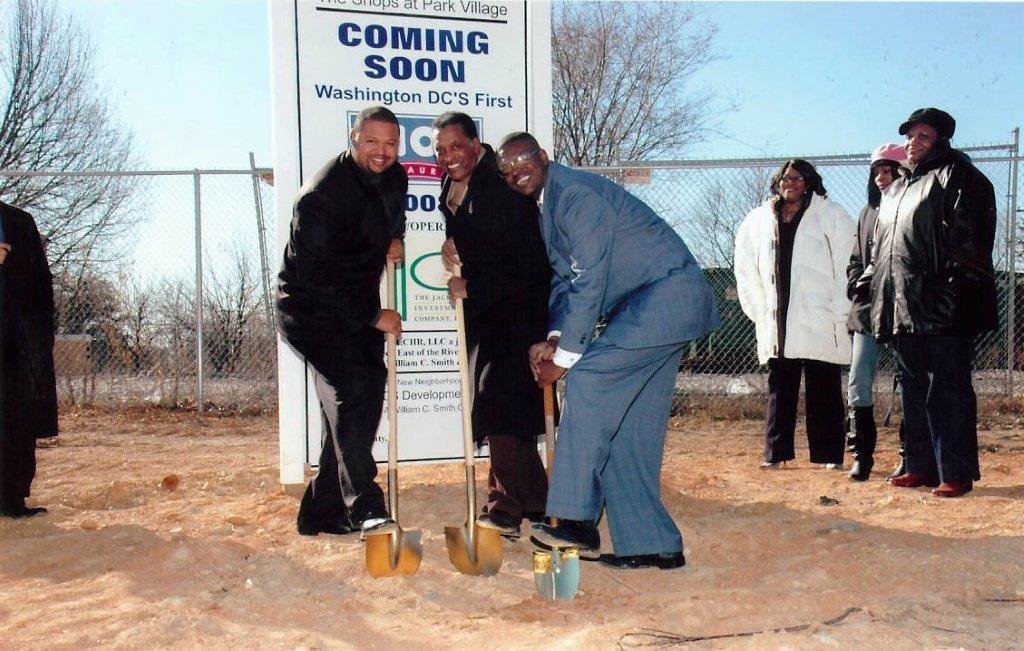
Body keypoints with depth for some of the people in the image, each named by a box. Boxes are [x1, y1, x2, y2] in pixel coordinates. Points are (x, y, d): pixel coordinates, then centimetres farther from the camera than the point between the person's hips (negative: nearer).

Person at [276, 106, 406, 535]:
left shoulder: (394, 178, 4)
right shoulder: (321, 196, -22)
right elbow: (316, 277, -25)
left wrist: (395, 238, 6)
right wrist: (374, 317, -21)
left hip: (356, 311, 9)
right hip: (313, 310, -8)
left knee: (350, 409, 8)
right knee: (355, 388, -26)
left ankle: (321, 514, 19)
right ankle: (363, 508, -24)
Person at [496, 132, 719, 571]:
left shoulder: (576, 194, -16)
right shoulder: (549, 206, 14)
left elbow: (589, 282, -20)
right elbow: (563, 279, 18)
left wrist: (564, 358, -15)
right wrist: (553, 339, 1)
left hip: (670, 295, -10)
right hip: (651, 304, 10)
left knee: (589, 377, -19)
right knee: (628, 426, 6)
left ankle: (576, 519, -17)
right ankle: (651, 543, 13)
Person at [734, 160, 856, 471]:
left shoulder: (831, 217, 2)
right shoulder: (757, 221, 13)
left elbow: (846, 264, -2)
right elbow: (746, 270, 20)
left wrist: (838, 312, -6)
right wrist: (758, 311, 12)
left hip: (820, 324, -3)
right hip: (776, 323, 3)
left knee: (824, 390, 0)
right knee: (779, 389, 6)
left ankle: (829, 454, 8)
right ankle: (776, 452, 12)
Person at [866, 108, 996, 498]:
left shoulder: (956, 176, 1)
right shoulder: (896, 190, 25)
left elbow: (968, 235, -10)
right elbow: (880, 248, 30)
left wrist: (958, 286, -19)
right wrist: (868, 283, 20)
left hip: (943, 306, -8)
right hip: (903, 307, 8)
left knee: (948, 389, -6)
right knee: (913, 390, 9)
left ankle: (956, 473, -1)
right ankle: (922, 466, 16)